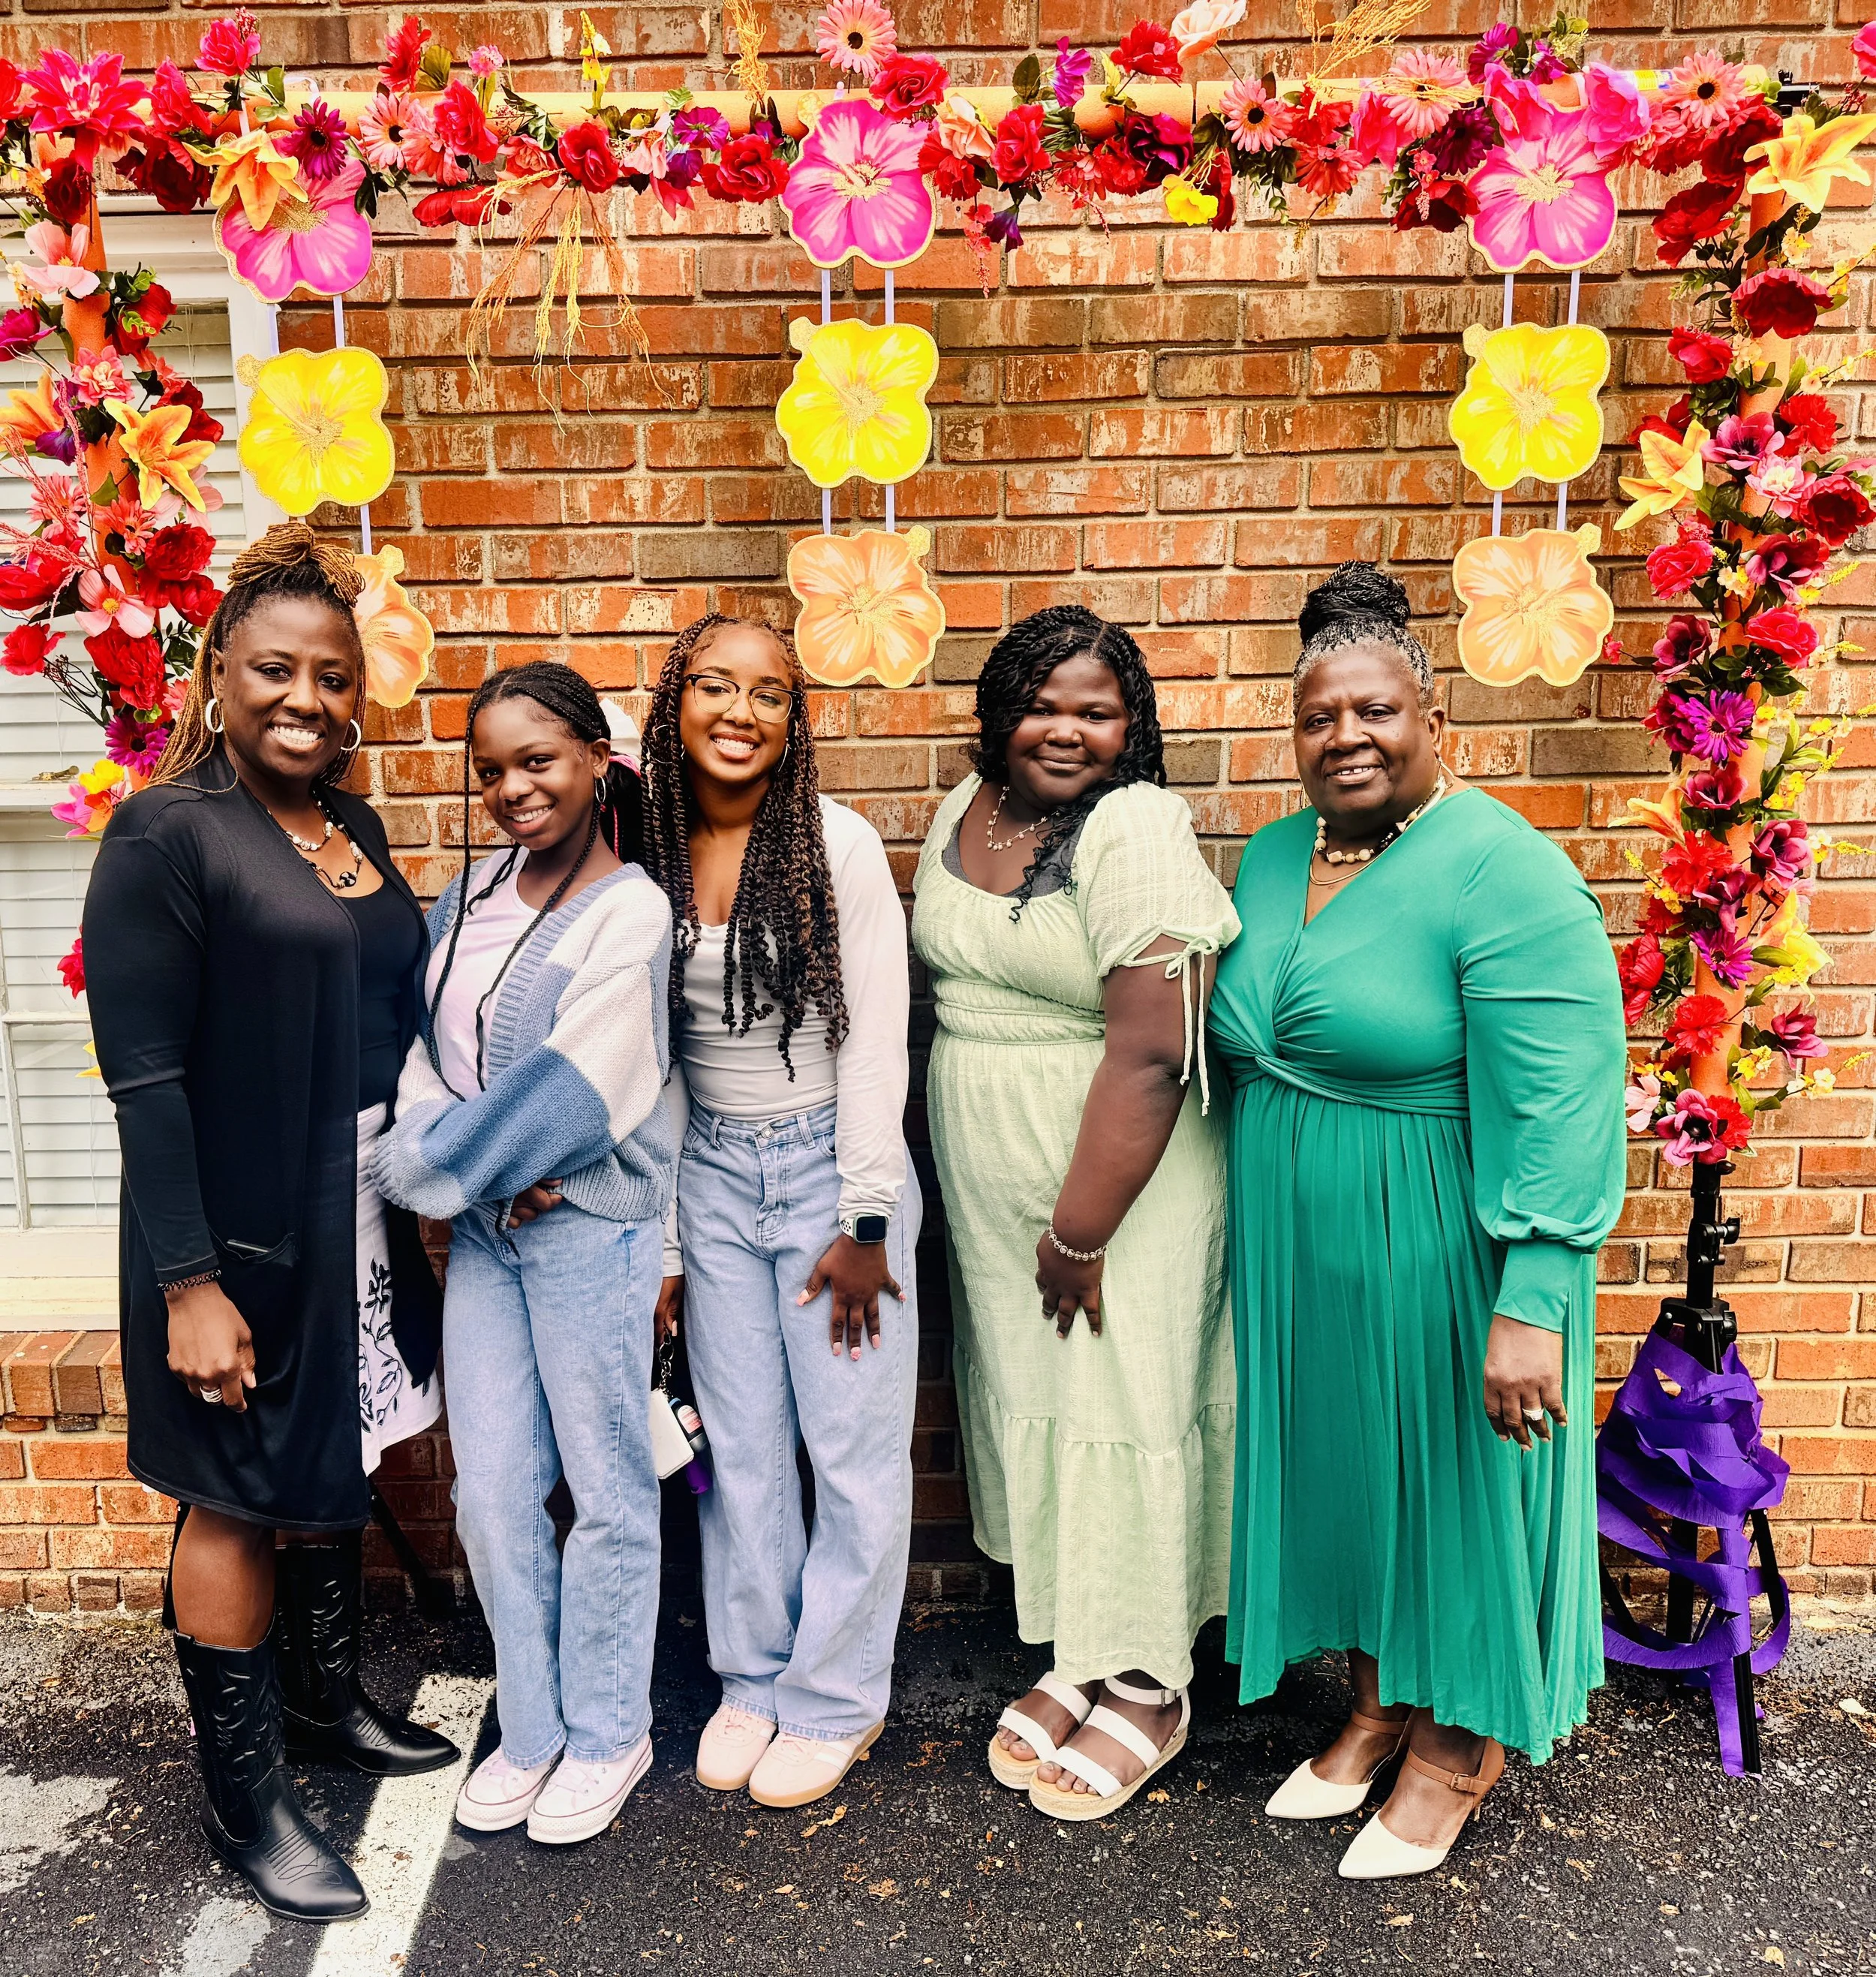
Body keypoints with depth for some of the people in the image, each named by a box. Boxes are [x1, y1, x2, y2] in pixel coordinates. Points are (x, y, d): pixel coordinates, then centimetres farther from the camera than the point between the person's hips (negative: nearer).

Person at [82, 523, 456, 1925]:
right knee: (238, 1501, 8)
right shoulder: (166, 836, -14)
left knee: (337, 1470, 21)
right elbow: (144, 1072, -18)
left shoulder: (354, 829, 7)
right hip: (239, 1234, -7)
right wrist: (188, 1281, -20)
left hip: (362, 1220, 7)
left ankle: (326, 1699, 44)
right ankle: (244, 1799, 26)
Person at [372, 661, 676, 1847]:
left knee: (607, 1493, 9)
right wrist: (484, 1175, -13)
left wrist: (419, 1167, -10)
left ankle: (606, 1735, 29)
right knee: (494, 1494, 13)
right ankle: (532, 1727, 32)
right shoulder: (476, 895, 8)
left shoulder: (630, 913, -13)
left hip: (590, 1229, -6)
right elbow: (426, 1046, 4)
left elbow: (573, 1092, -19)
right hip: (483, 1230, 6)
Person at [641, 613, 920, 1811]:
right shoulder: (650, 849, 0)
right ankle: (753, 1679, 32)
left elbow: (875, 1040, -11)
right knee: (740, 1445, 12)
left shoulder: (837, 844, -11)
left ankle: (835, 1698, 25)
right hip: (711, 1171, 3)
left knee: (854, 1443, 5)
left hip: (830, 1161, -3)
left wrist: (863, 1222, -11)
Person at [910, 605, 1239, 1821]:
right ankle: (1078, 1656, 34)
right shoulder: (969, 808, 6)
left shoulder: (1137, 830, -18)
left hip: (1117, 1182, -7)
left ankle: (1147, 1685, 25)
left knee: (1118, 1412, 4)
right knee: (1032, 1403, 15)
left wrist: (1081, 1232, -20)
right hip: (990, 1185, 7)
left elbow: (1151, 1051, -22)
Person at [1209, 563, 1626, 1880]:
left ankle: (1462, 1738, 36)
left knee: (1448, 1476, 11)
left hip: (1437, 1264, -6)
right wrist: (1248, 1227, 16)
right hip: (1300, 1254, 7)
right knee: (1336, 1468, 19)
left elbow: (1562, 1109, -24)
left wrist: (1531, 1305, -28)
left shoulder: (1502, 873, -18)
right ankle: (1378, 1705, 42)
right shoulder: (1272, 859, 4)